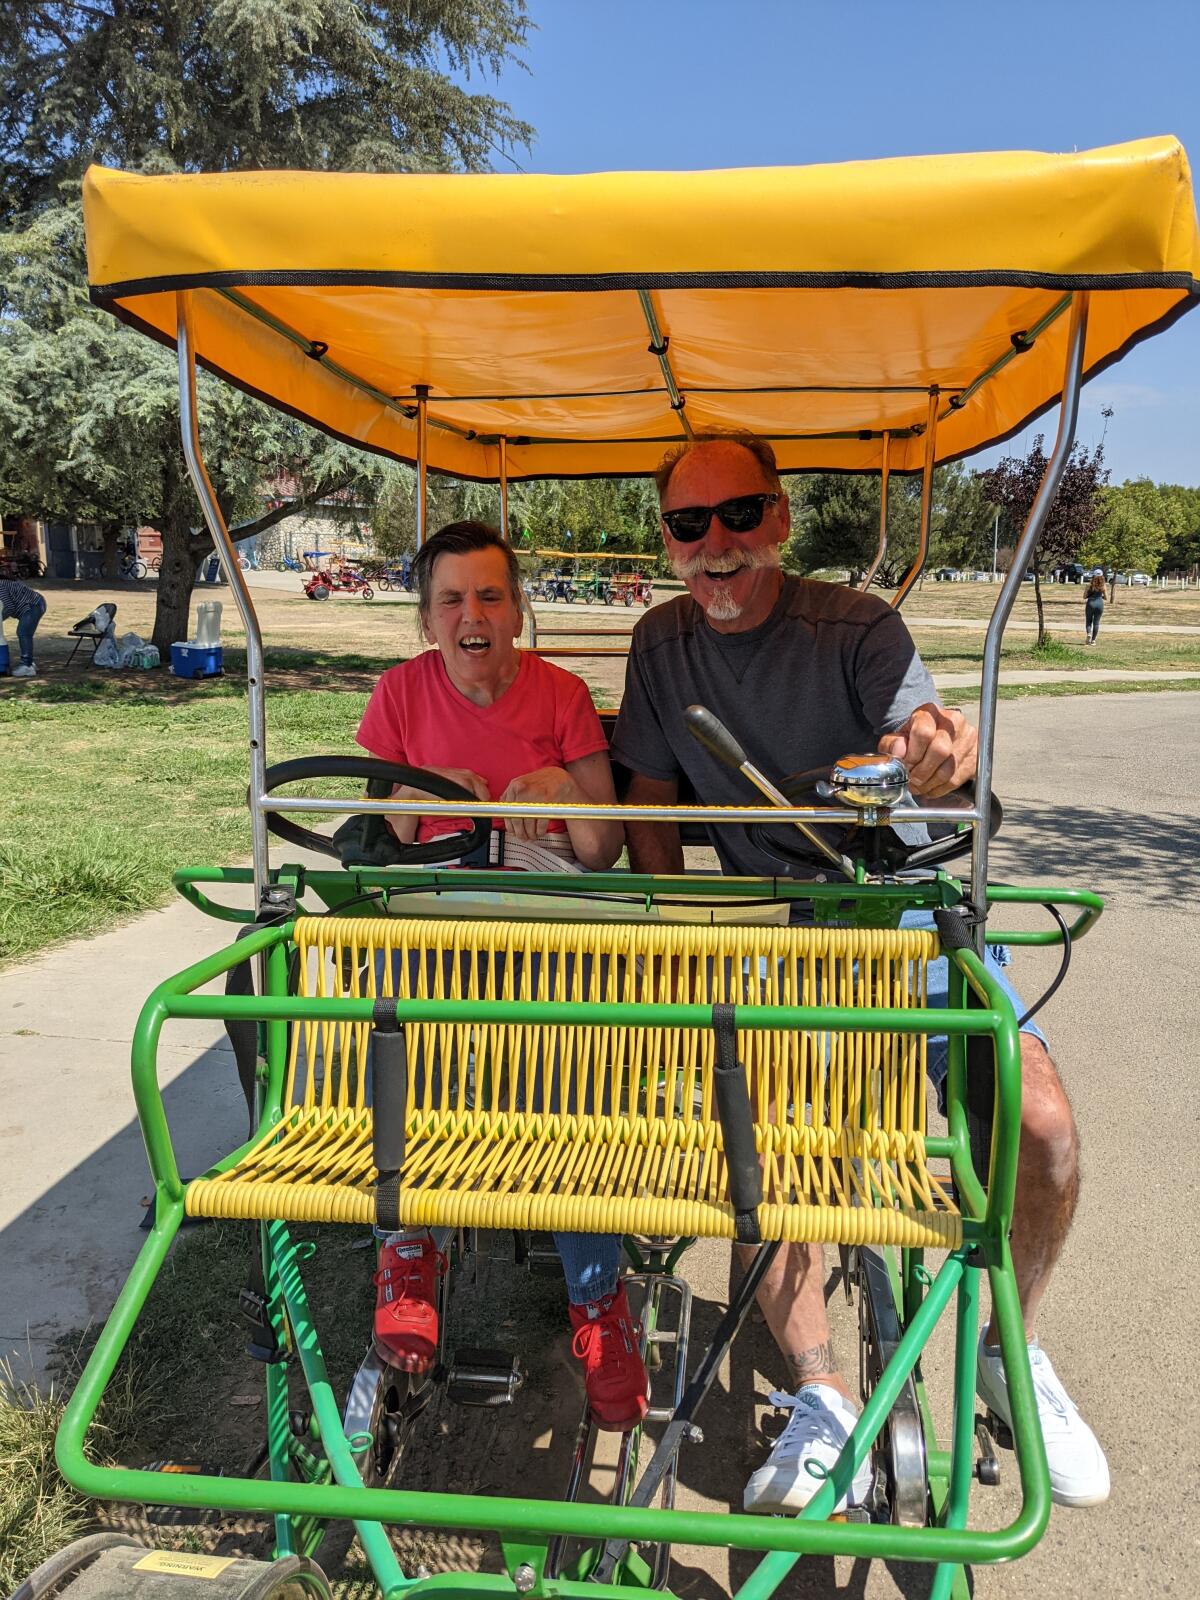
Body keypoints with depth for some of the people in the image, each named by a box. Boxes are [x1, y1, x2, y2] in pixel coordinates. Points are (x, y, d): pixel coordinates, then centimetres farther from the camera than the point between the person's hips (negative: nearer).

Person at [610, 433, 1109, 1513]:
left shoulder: (858, 629, -12)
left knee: (1037, 1121, -19)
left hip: (907, 905, -2)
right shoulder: (664, 643, -2)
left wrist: (933, 751, -52)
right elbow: (652, 793, 5)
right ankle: (825, 1403, 3)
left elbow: (924, 755, -27)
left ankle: (1015, 1351, 11)